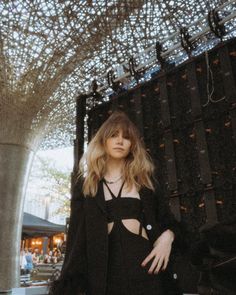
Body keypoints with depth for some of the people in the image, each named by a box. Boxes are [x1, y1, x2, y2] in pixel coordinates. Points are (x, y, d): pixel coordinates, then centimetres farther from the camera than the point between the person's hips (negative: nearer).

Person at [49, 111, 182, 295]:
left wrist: (168, 236, -12)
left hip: (143, 266, 1)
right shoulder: (85, 185, 8)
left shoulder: (144, 179, 9)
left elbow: (166, 219, 12)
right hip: (104, 272, 0)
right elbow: (77, 236, 3)